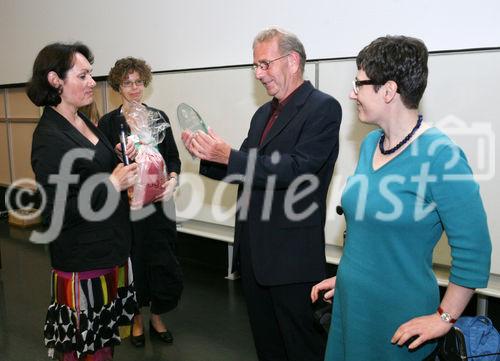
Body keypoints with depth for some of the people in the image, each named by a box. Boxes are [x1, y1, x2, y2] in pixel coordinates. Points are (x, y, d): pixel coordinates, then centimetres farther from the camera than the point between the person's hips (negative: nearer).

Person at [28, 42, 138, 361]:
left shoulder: (83, 122, 8)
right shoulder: (49, 137, -18)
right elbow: (55, 213, -21)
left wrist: (124, 176, 4)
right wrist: (111, 185, -19)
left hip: (109, 251, 8)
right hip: (83, 265, -8)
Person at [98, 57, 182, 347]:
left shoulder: (159, 116, 6)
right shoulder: (108, 122, -2)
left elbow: (173, 157, 7)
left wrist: (172, 181, -11)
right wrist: (119, 156, -22)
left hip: (159, 202, 2)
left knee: (164, 263, 5)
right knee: (133, 261, 8)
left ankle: (157, 318, 28)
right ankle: (137, 319, 31)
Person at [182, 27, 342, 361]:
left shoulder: (323, 108, -10)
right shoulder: (263, 114, 14)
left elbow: (297, 169, -22)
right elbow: (245, 170, 13)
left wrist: (229, 155, -26)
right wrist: (207, 155, -6)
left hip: (292, 255, -7)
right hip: (253, 251, 8)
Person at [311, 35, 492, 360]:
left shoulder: (439, 154, -19)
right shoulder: (370, 144, 3)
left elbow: (473, 248, -17)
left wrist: (444, 318, -13)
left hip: (400, 316, -6)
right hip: (350, 303, 7)